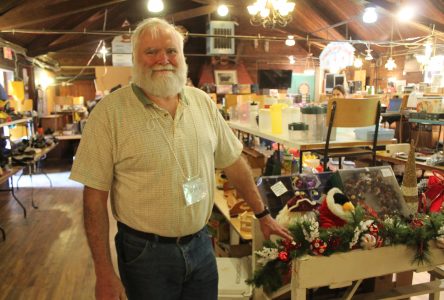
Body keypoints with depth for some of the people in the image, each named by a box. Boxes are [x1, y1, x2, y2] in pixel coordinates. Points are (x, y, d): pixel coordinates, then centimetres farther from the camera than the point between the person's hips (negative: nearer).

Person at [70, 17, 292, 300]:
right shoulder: (110, 111, -13)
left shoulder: (202, 102, 0)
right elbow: (95, 195, -11)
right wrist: (104, 272, -11)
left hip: (200, 244, 4)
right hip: (144, 252, -3)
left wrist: (263, 214, 12)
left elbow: (233, 162, 7)